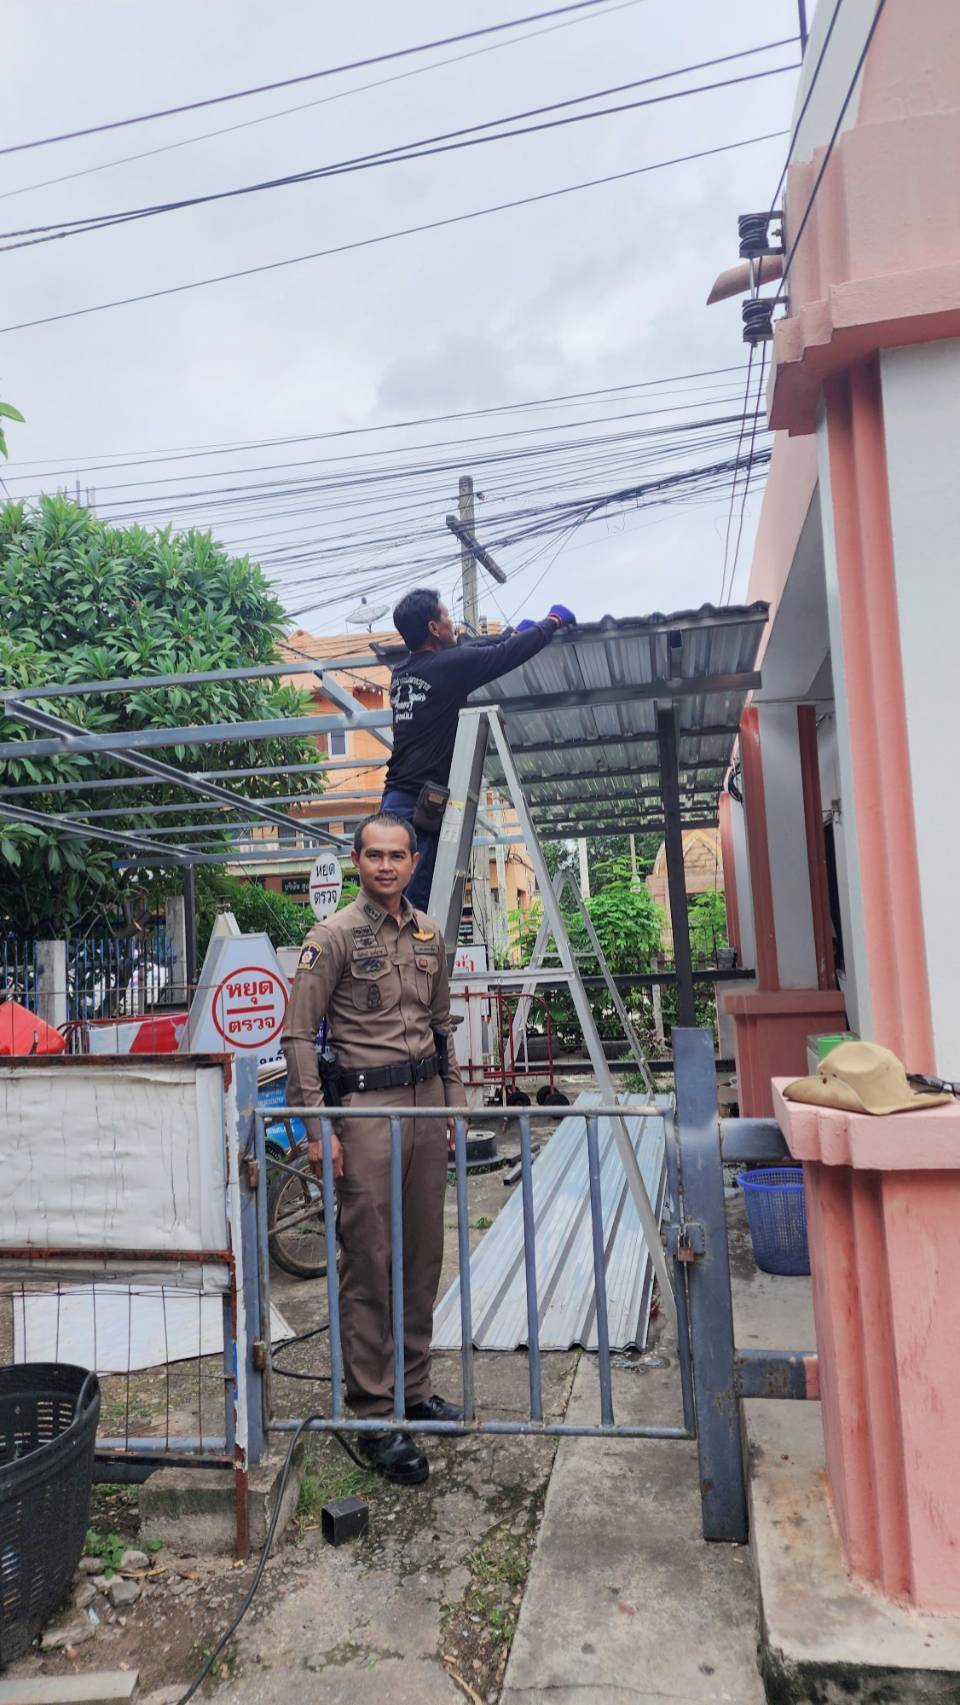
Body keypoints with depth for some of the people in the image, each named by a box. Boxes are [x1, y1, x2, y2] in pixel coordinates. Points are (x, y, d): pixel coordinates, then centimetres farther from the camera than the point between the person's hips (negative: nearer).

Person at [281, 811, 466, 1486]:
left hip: (426, 1100, 6)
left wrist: (454, 1100, 15)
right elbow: (299, 1035, -9)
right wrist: (316, 1128, -13)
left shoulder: (429, 936, 11)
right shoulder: (334, 936, -7)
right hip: (365, 1105, -6)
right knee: (370, 1264, -1)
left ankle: (415, 1389, 29)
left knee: (424, 1256, 13)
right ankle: (375, 1416, 11)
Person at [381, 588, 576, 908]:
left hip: (395, 800, 8)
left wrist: (514, 632, 43)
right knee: (413, 906, -10)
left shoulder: (402, 673, 16)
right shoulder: (447, 665, -8)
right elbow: (509, 654, 2)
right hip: (422, 807, -8)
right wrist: (552, 621, 20)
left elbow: (467, 650, 31)